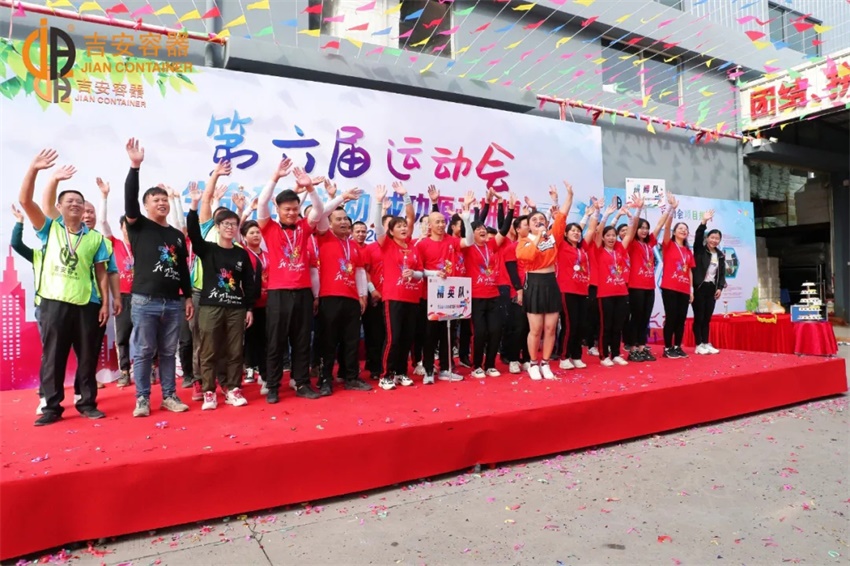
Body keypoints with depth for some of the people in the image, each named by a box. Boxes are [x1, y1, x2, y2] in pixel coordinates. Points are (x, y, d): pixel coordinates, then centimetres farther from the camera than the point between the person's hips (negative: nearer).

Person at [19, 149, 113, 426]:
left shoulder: (95, 237, 7)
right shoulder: (49, 228, 6)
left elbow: (101, 273, 7)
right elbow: (25, 200, -7)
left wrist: (105, 303, 0)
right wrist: (34, 169, -18)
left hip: (86, 304, 1)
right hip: (53, 302, -1)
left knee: (88, 357, 6)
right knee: (52, 357, 5)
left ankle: (87, 403, 17)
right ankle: (52, 407, 14)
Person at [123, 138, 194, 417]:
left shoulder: (177, 235, 14)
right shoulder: (138, 226, 3)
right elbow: (129, 200, -14)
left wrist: (188, 297, 13)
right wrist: (135, 166, -23)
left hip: (173, 302, 4)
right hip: (144, 301, -3)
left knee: (169, 352, 10)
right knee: (143, 352, 2)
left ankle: (169, 396, 18)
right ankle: (142, 399, 12)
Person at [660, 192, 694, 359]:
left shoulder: (688, 251, 14)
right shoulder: (668, 245, 0)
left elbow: (690, 271, 15)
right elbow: (666, 227, -15)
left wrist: (691, 290, 10)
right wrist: (672, 209, -25)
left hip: (684, 289, 5)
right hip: (669, 288, -5)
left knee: (681, 318, 7)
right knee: (671, 317, -4)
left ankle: (677, 347, 16)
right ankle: (667, 348, 3)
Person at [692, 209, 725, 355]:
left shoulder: (721, 255, 13)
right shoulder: (699, 250, -1)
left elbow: (722, 273, 13)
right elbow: (698, 236, -19)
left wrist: (720, 287, 2)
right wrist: (704, 221, -30)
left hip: (712, 288, 5)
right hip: (700, 287, -5)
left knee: (707, 318, 9)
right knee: (698, 317, -2)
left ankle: (706, 344, 14)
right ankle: (699, 345, 2)